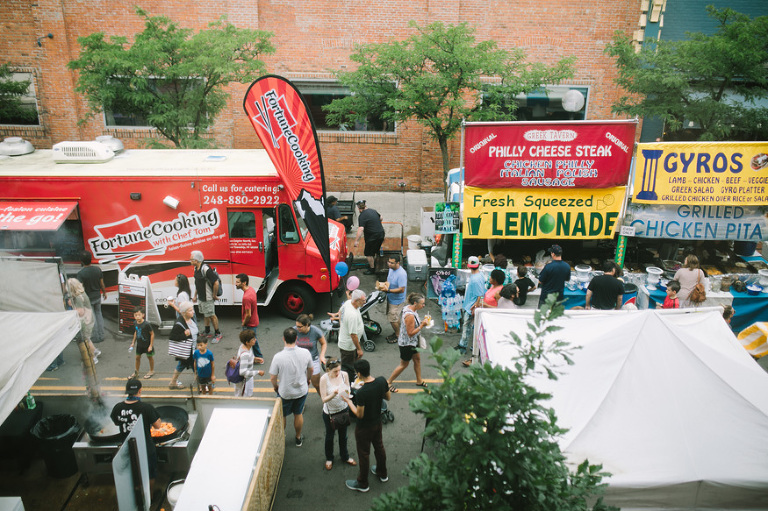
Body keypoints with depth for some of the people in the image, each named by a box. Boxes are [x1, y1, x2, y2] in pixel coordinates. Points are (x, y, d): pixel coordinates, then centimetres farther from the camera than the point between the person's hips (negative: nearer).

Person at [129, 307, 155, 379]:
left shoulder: (146, 324, -27)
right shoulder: (135, 323, -7)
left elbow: (152, 334, -19)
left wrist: (151, 345, -17)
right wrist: (133, 342, 13)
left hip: (147, 344, -6)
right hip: (139, 344, 6)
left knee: (150, 357, 12)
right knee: (137, 357, 14)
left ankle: (152, 371, 31)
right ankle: (136, 372, 31)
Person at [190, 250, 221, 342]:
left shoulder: (206, 269, -24)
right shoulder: (196, 269, 5)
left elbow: (216, 283, -25)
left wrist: (214, 295, -15)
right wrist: (195, 295, 19)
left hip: (208, 298, -9)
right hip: (201, 297, 9)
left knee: (212, 315, 0)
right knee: (205, 315, 18)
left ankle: (218, 334, 12)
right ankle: (207, 333, 30)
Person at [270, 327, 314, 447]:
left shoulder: (278, 357, -28)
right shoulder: (305, 353, -19)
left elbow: (272, 378, -18)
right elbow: (310, 370, -1)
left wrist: (275, 387, 4)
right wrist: (307, 380, 20)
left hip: (285, 392, -2)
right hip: (302, 390, 2)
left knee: (282, 416, 23)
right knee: (298, 414, 25)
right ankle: (298, 438, 42)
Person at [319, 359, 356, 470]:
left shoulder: (344, 375, -15)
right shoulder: (324, 379, -24)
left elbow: (348, 390, 0)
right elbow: (324, 399, -22)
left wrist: (347, 392, -24)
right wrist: (334, 394, -41)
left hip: (343, 410, 3)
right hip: (330, 412, -3)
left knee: (343, 435, 22)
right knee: (329, 436, 18)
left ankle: (345, 456, 46)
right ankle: (329, 458, 43)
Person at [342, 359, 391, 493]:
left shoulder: (361, 393, -36)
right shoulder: (382, 380, -18)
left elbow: (359, 415, -24)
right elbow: (388, 397, -1)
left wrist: (348, 401, -13)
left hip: (364, 427, -6)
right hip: (378, 422, 6)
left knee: (364, 454, 14)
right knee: (379, 447, 28)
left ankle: (362, 484, 34)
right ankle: (382, 474, 49)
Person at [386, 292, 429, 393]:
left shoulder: (412, 309, -3)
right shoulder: (410, 315, -33)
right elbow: (410, 333, -29)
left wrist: (422, 321, 0)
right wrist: (422, 326, -26)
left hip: (413, 342, 9)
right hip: (406, 344, -9)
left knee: (417, 359, 21)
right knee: (404, 365, 6)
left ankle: (419, 381, 39)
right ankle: (388, 382, 20)